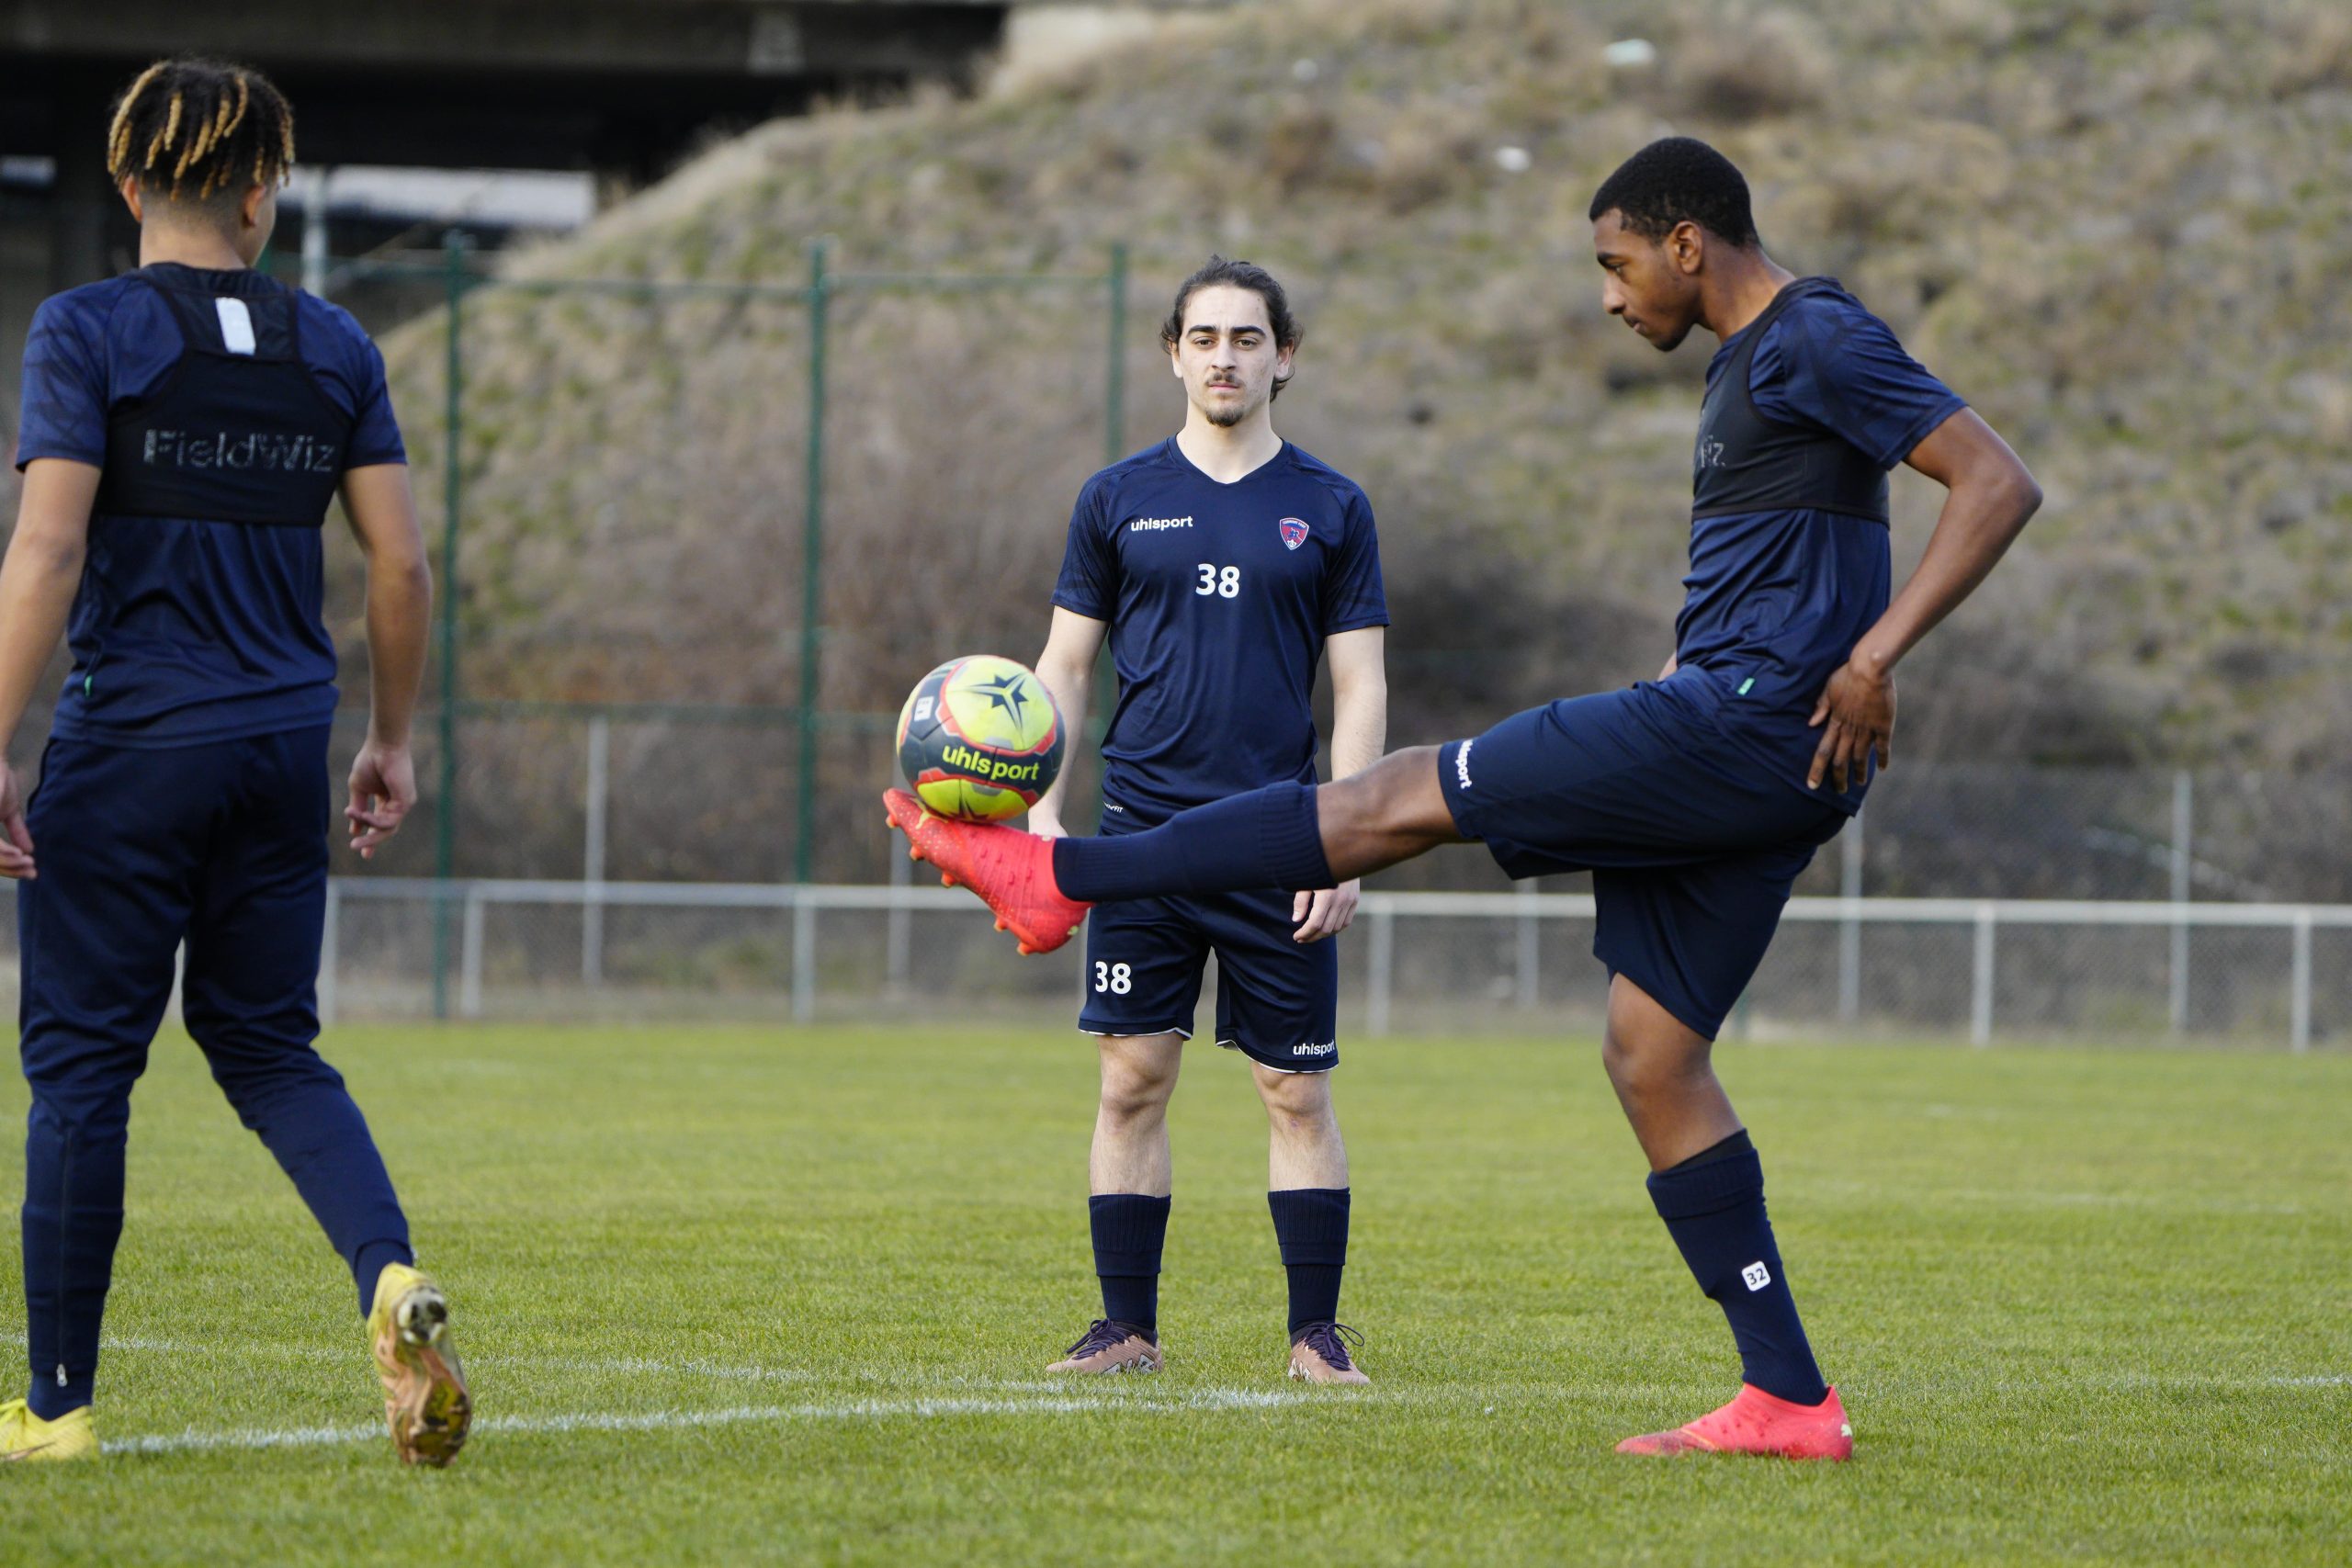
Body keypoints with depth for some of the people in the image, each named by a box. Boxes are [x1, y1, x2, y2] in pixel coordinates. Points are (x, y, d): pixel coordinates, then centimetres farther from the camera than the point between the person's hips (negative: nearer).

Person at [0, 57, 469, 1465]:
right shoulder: (332, 347, 6)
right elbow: (403, 566, 5)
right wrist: (392, 744, 16)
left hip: (129, 744, -4)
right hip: (282, 745, 4)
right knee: (269, 1044, 16)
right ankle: (395, 1278, -10)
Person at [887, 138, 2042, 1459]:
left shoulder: (1820, 343, -11)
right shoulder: (1751, 359, 21)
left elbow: (2001, 484, -19)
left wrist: (1874, 657, -25)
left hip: (1745, 725, -10)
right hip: (1743, 762, 10)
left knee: (1409, 799, -6)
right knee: (1653, 1056, 7)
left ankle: (1061, 876, -3)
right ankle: (1789, 1402, 4)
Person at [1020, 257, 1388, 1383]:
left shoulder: (1329, 510, 5)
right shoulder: (1119, 499, 8)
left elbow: (1360, 690, 4)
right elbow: (1063, 663, 11)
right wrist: (1042, 808, 0)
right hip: (1144, 831, 1)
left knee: (1298, 1094, -1)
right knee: (1131, 1082, -1)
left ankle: (1317, 1331, 5)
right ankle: (1127, 1326, 6)